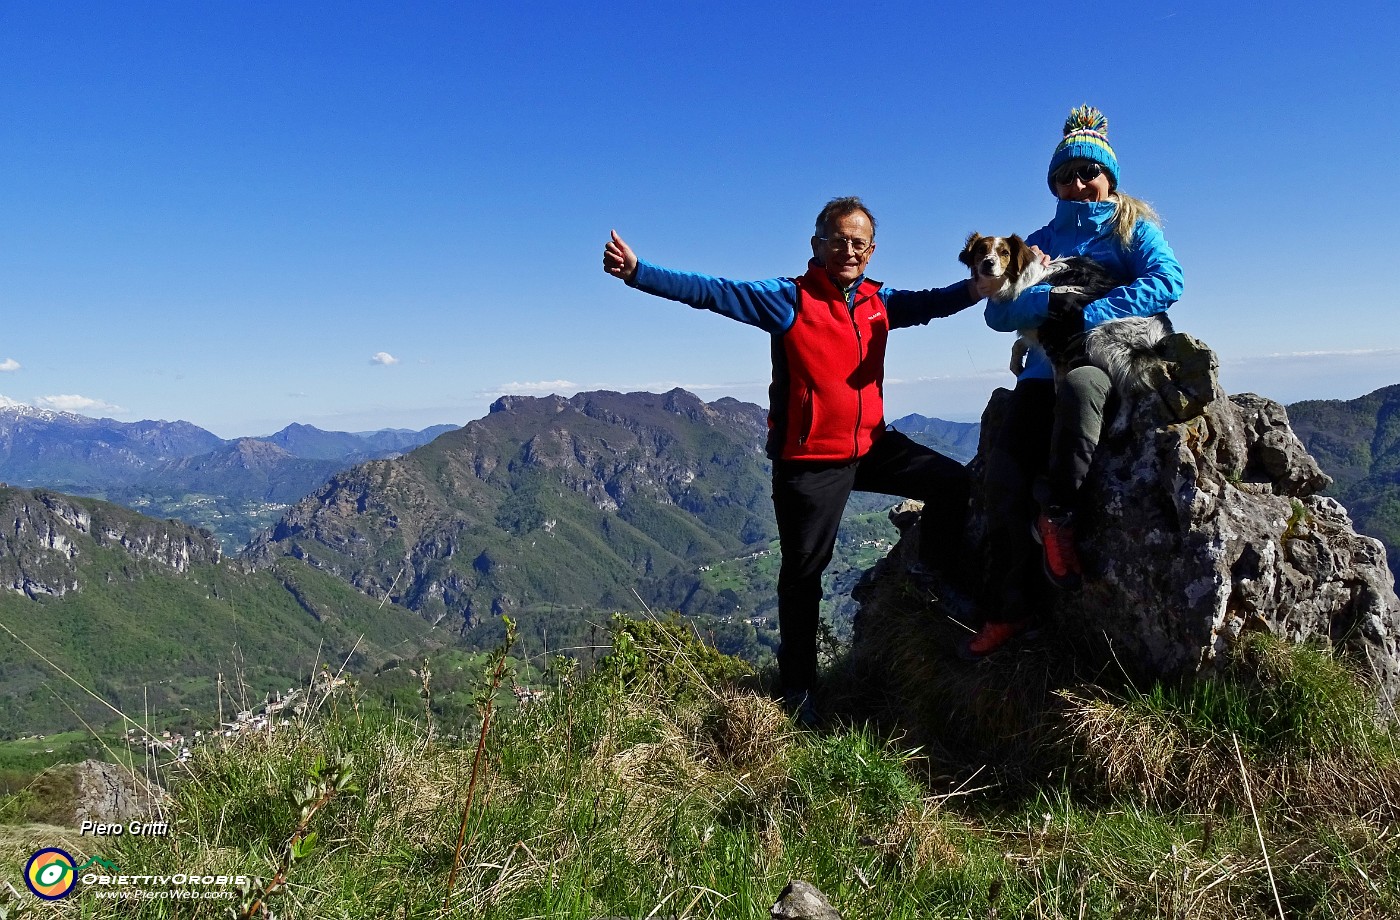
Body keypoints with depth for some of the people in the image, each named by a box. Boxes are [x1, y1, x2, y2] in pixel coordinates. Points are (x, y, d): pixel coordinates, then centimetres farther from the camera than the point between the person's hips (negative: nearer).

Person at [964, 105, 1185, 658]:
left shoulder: (1134, 228, 12)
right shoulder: (1040, 242, 20)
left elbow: (1167, 281, -9)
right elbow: (998, 310, 5)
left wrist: (1090, 313, -21)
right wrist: (1049, 302, -16)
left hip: (1114, 357, -3)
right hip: (1045, 368, 3)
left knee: (1078, 385, -42)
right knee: (1004, 468, -22)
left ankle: (1055, 513, -25)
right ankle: (1010, 609, -19)